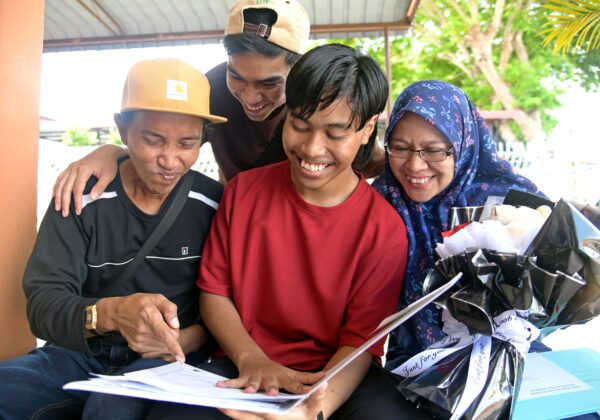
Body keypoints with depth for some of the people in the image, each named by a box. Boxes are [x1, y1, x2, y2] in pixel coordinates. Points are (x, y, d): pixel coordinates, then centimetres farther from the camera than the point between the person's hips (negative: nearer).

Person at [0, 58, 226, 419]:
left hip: (169, 360, -1)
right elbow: (43, 302, -13)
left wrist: (189, 338, -19)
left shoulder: (215, 204, -4)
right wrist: (109, 312, -34)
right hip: (80, 353, 2)